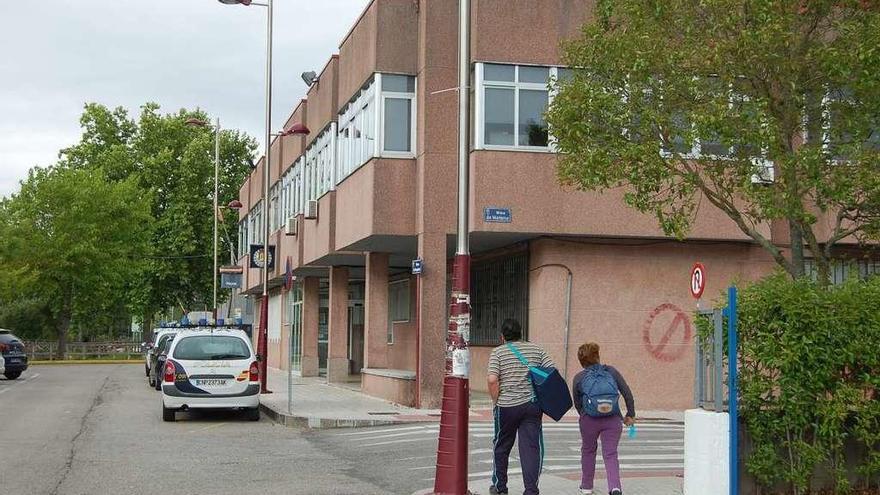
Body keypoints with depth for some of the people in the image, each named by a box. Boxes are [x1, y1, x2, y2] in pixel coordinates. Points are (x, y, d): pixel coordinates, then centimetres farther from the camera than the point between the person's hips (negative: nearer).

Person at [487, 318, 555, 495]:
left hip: (506, 407, -1)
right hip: (532, 406, 2)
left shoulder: (498, 352, -2)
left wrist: (496, 401, -1)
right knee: (532, 448, 0)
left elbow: (493, 380, -13)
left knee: (502, 446, 15)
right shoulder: (536, 350, 7)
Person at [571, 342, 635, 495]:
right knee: (610, 454, 4)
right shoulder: (611, 371, 5)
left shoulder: (579, 378, 3)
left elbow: (577, 403, 10)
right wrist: (630, 415, 9)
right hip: (613, 420, 0)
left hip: (589, 420, 0)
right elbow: (627, 393, 1)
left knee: (588, 451, 22)